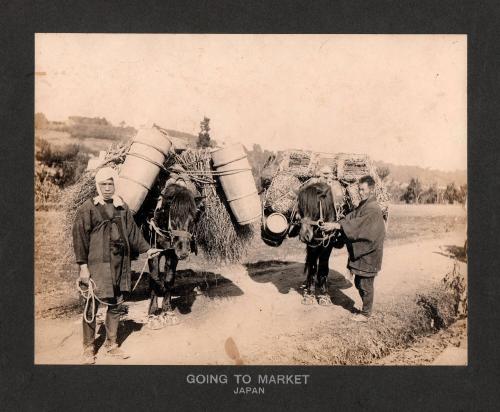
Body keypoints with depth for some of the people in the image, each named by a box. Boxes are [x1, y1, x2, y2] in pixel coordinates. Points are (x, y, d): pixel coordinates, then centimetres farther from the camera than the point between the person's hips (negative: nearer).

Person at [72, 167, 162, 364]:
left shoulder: (122, 207, 10)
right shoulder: (88, 207, -4)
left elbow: (132, 231, 18)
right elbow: (80, 236, -7)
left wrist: (146, 249, 15)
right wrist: (83, 266, -11)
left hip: (120, 265, 5)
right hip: (97, 264, -5)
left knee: (116, 305, 12)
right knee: (92, 307, 0)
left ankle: (111, 344, 27)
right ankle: (88, 349, 15)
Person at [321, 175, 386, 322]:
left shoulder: (373, 210, -20)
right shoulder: (362, 206, 11)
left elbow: (357, 223, -29)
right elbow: (349, 218, 2)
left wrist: (336, 225, -32)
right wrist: (333, 224, -12)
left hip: (368, 254, -9)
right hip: (359, 252, 9)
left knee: (365, 285, 3)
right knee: (358, 283, 18)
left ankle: (365, 314, 17)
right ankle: (366, 309, 33)